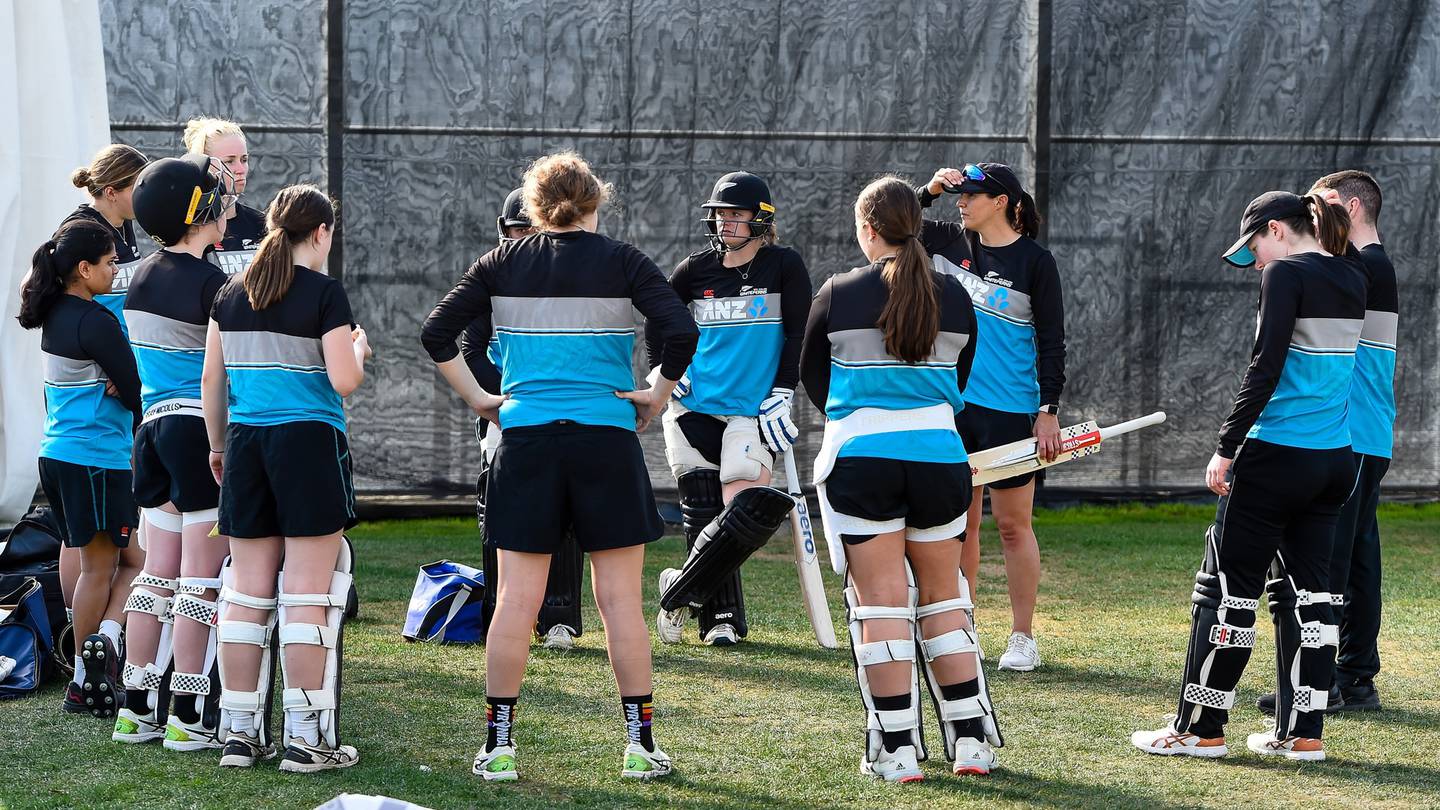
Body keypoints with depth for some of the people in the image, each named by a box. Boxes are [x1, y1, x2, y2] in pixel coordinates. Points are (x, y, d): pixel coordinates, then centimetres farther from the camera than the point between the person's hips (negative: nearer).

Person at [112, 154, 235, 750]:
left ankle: (137, 707, 13)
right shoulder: (209, 281, -14)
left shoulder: (143, 275, 10)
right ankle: (188, 716, -2)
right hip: (201, 429, -8)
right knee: (201, 577, -3)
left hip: (153, 426, 8)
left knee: (157, 573, 12)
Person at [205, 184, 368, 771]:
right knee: (307, 591, -3)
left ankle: (240, 732, 10)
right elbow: (345, 380, -12)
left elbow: (211, 380, 11)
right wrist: (359, 347, 8)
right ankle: (305, 737, -4)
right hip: (309, 441, -5)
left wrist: (218, 446, 22)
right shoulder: (323, 293, -8)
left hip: (246, 442, 5)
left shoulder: (232, 294, 8)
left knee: (246, 591, 8)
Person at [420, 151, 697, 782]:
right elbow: (682, 332, -12)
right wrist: (658, 394, 2)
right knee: (620, 600, 4)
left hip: (525, 442, 2)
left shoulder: (503, 263, 5)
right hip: (608, 442, -1)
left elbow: (436, 333, 1)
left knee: (515, 602, 5)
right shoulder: (621, 262, -1)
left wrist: (476, 398, 9)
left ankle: (497, 746, 6)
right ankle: (640, 746, 7)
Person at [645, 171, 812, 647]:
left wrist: (781, 395, -7)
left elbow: (798, 336, 0)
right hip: (693, 408, 2)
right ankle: (720, 616, 11)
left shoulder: (784, 267, 1)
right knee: (701, 514, -1)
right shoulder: (696, 270, 8)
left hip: (752, 411, -2)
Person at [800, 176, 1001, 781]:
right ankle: (971, 741, 13)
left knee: (879, 604, 0)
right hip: (939, 457, 3)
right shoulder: (954, 297, 4)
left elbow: (812, 375, 10)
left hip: (859, 459, -3)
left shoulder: (837, 294, -4)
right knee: (944, 599, 14)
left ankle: (896, 751, -2)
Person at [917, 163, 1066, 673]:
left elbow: (1052, 342, -4)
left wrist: (1049, 410, -9)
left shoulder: (1035, 261, -6)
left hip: (1011, 411, -4)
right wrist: (930, 191, -1)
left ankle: (1023, 638, 7)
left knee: (1013, 525, 0)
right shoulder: (950, 243, 7)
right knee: (959, 521, 8)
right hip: (953, 404, 5)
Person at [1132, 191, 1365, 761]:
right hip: (1336, 459, 8)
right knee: (1304, 590, 11)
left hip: (1278, 455, -8)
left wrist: (1227, 448, -12)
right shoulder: (1353, 281, 11)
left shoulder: (1287, 273, -11)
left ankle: (1199, 728, 5)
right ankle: (1302, 732, 10)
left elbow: (1265, 368, -16)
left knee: (1227, 588, 1)